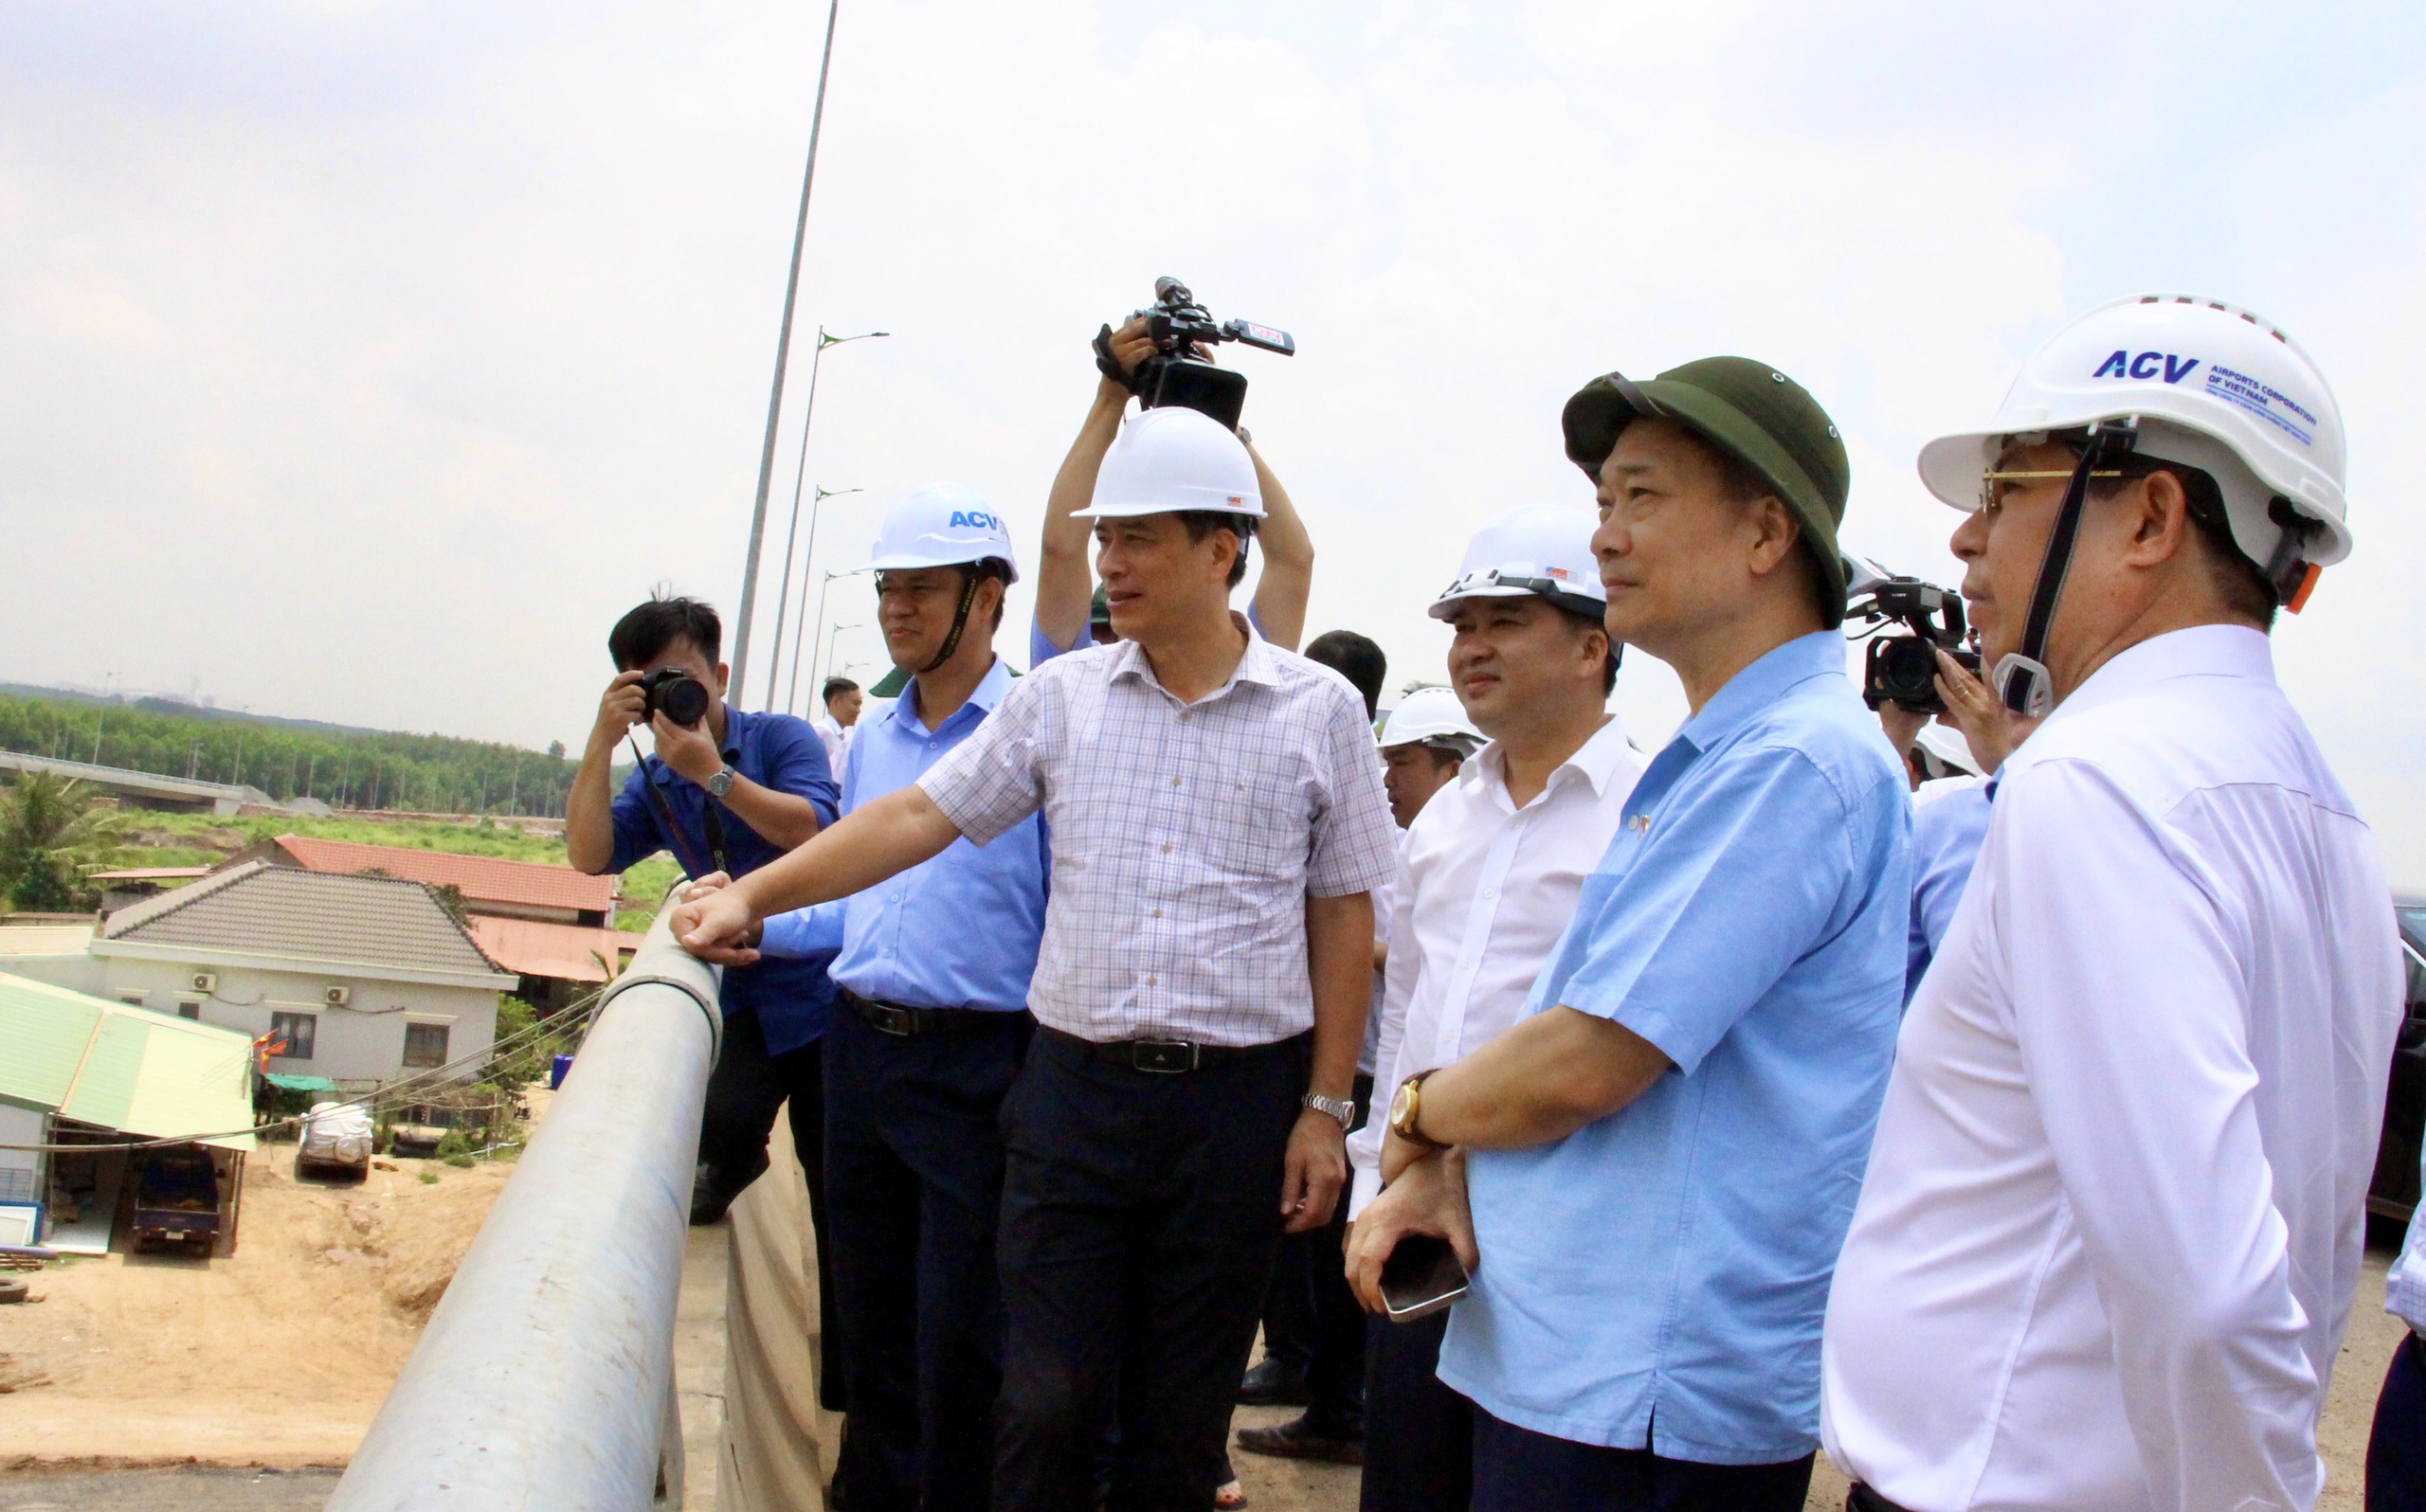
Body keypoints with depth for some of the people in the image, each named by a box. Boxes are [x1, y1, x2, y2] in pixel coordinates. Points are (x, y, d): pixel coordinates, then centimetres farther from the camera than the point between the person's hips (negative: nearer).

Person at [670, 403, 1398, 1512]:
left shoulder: (1319, 710, 1)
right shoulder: (1062, 695, 5)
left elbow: (1343, 914, 3)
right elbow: (919, 816, 4)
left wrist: (1324, 1108, 0)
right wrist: (752, 895, -6)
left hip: (1238, 1100, -1)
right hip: (1076, 1086, 1)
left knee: (1179, 1420, 10)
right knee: (1047, 1406, 2)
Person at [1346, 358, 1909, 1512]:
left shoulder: (1794, 760, -19)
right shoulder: (1709, 756, 14)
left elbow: (1585, 1063, -22)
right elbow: (1566, 1023, 15)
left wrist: (1419, 1114, -3)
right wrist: (1445, 1168, 0)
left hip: (1644, 1399, -9)